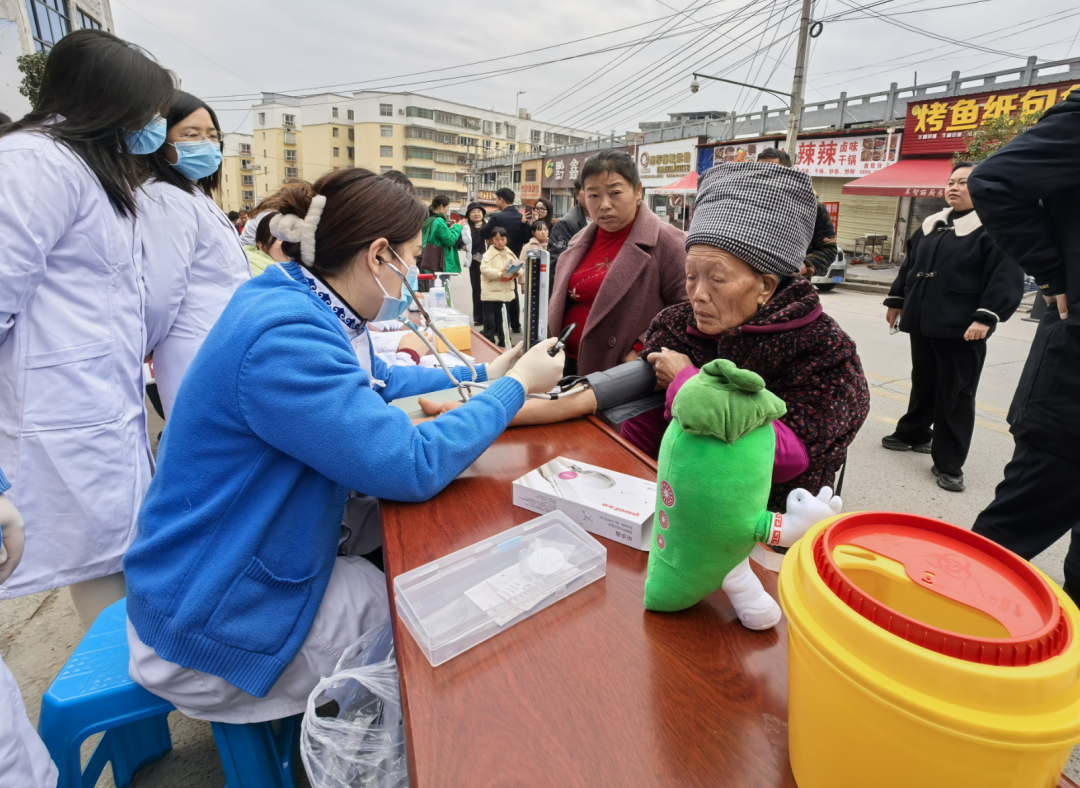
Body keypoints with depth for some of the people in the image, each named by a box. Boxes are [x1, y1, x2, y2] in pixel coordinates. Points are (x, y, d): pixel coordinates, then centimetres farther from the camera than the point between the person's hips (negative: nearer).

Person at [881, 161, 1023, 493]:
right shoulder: (931, 224, 14)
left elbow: (1006, 277, -12)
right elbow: (910, 264, 23)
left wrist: (986, 317, -20)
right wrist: (897, 299, 22)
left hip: (962, 329, -6)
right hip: (923, 322, 6)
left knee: (956, 394, -1)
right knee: (923, 384, 19)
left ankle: (949, 464, 6)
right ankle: (914, 434, 37)